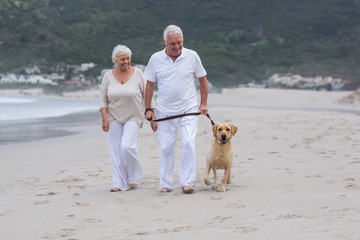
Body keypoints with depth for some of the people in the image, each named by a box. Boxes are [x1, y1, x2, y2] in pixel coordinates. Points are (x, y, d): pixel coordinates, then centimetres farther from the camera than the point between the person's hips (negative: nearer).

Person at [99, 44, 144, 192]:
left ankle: (134, 178, 4)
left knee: (127, 146, -17)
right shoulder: (108, 76, 1)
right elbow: (103, 100, 2)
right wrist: (104, 119, -6)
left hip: (132, 117, -2)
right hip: (113, 118, 2)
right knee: (115, 151, 0)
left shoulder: (138, 73, -3)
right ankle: (119, 184, 7)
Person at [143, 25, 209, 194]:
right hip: (165, 111, 1)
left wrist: (203, 103, 2)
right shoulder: (156, 59, -1)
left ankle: (187, 182, -8)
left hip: (189, 110, -1)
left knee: (189, 143, -14)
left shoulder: (192, 56, -3)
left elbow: (202, 80, 7)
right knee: (165, 148, 4)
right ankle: (165, 184, 13)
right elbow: (149, 85, 5)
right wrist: (148, 109, 1)